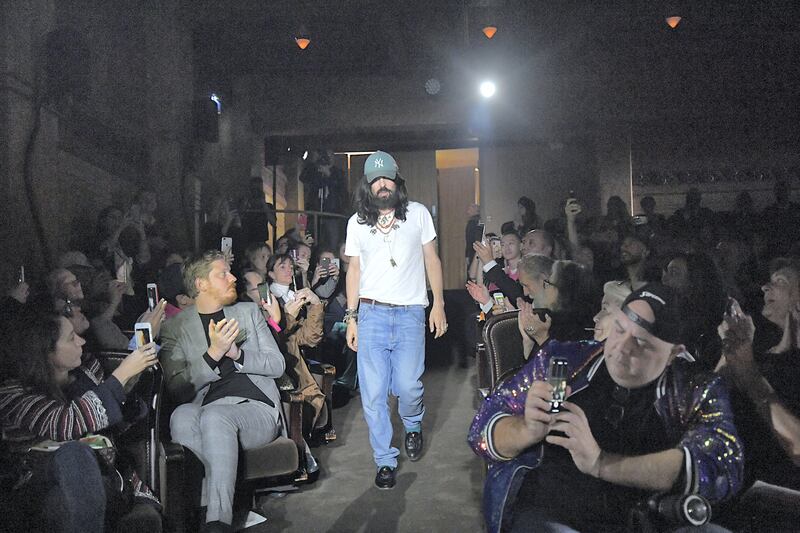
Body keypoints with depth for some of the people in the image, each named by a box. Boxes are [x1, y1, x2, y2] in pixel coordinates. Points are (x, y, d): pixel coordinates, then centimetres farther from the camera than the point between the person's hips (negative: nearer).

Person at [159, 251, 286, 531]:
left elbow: (277, 365, 10)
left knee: (214, 415, -33)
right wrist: (213, 353, -15)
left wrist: (237, 353, -8)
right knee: (182, 416, -34)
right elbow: (177, 390, -1)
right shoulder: (175, 327, 10)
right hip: (207, 411, 0)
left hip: (257, 408, 0)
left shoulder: (248, 311, 17)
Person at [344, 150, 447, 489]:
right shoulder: (357, 222, 9)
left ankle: (412, 426, 29)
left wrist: (438, 304, 3)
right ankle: (385, 461, 15)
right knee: (373, 393, -1)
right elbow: (354, 269, 12)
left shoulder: (418, 213, 6)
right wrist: (350, 317, 7)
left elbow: (432, 260, 9)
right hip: (371, 312, 1)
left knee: (407, 386, -7)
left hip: (410, 312, -1)